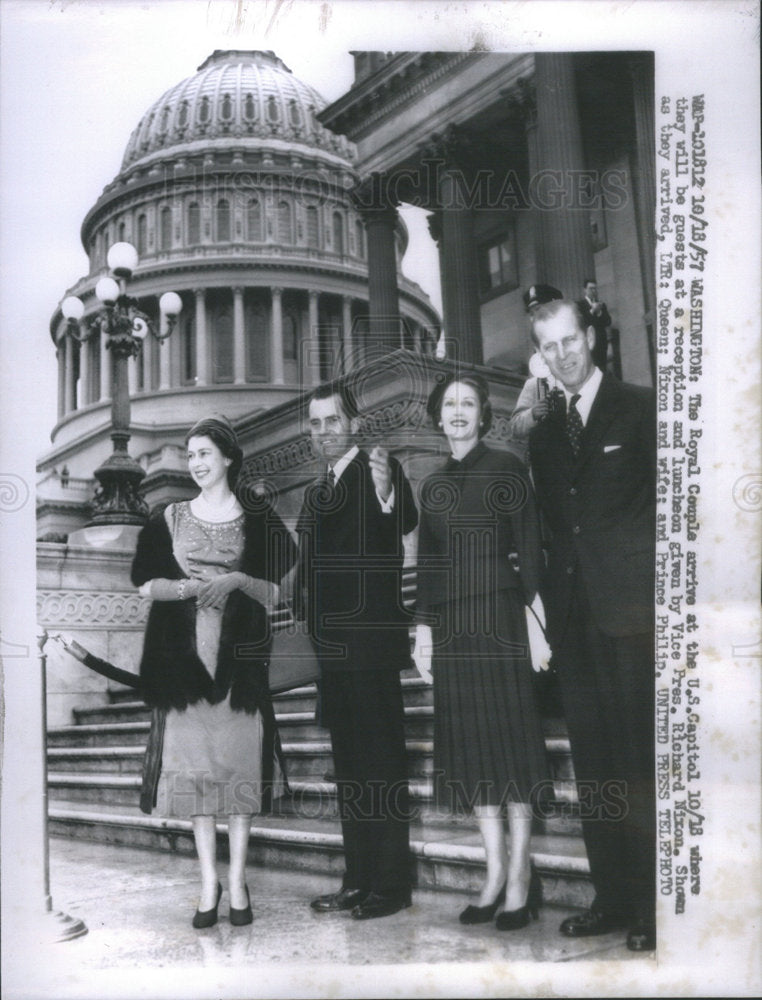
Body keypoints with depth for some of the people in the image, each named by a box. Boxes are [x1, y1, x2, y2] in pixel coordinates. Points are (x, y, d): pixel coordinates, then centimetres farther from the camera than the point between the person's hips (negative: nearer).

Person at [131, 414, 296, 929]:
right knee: (194, 762, 1)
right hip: (187, 655, 1)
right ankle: (209, 883, 11)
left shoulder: (256, 519, 6)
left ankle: (239, 881, 10)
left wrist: (236, 581, -13)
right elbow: (147, 583, 6)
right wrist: (188, 587, -9)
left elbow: (275, 592, 2)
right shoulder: (171, 518, 11)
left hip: (240, 655, -1)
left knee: (240, 760, -1)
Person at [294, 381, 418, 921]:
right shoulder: (318, 491, 17)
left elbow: (407, 522, -31)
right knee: (349, 767, 13)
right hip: (333, 648, 9)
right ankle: (359, 880, 22)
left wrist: (387, 493, -51)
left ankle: (393, 883, 7)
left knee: (383, 763, -1)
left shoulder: (380, 470, -9)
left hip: (371, 643, -9)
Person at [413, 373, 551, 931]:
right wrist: (424, 627, 9)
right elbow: (428, 564, 16)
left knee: (509, 738, -3)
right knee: (471, 746, 5)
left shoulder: (505, 469, 1)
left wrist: (534, 614, -12)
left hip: (499, 618, -5)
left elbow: (529, 548, -4)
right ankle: (495, 874, 13)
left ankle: (520, 875, 4)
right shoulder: (434, 486, 16)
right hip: (451, 625, 5)